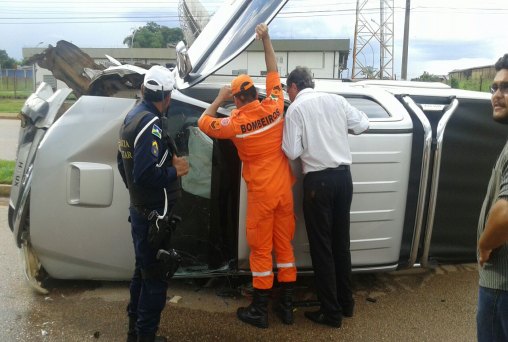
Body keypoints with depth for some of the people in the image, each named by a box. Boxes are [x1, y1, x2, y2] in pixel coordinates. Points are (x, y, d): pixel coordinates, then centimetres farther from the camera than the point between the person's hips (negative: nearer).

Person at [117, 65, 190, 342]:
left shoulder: (132, 116, 10)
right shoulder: (151, 124, -22)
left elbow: (124, 163, 17)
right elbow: (145, 174, -29)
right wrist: (175, 171, -15)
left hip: (139, 209, 10)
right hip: (154, 213, -10)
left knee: (142, 270, 21)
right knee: (155, 276, 3)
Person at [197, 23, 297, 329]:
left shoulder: (235, 123, -13)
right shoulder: (274, 107, -3)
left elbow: (204, 123, 4)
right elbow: (273, 71, 10)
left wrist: (219, 99, 7)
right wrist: (266, 38, 12)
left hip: (261, 192, -4)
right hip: (284, 189, 4)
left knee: (260, 249, 6)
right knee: (284, 244, 13)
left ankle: (260, 311, 16)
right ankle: (287, 306, 22)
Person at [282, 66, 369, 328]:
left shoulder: (296, 108, -7)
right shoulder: (336, 100, 6)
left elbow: (292, 152, -10)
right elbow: (362, 124, 9)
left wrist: (285, 142, 10)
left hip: (318, 180, -5)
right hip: (343, 176, 6)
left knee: (321, 246, 4)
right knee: (341, 241, 16)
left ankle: (331, 312, 11)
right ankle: (346, 302, 28)